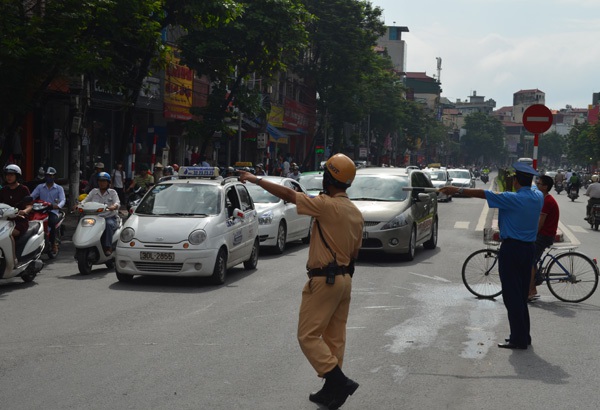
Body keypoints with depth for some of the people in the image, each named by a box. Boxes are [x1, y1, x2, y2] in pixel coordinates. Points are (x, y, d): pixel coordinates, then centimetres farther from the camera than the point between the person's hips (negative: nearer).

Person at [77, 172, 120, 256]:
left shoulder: (112, 192, 10)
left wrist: (113, 207, -30)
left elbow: (117, 203, -6)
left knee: (109, 224, -37)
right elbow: (85, 200, 6)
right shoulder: (94, 192, 18)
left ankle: (108, 247, -37)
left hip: (110, 218, -2)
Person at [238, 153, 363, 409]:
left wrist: (255, 179, -7)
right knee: (335, 337, 12)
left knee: (308, 336, -3)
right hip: (345, 279, 8)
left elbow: (288, 194, -16)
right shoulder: (356, 213, 9)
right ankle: (333, 389, 14)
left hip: (324, 280, -8)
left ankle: (339, 381, -10)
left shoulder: (328, 206, -17)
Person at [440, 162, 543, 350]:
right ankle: (524, 335, 21)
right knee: (522, 294, 15)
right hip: (529, 249, 7)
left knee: (512, 295, -3)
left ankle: (519, 339, -3)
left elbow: (483, 194, -14)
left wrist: (457, 190, -8)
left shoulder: (513, 198, -15)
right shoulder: (538, 197, 4)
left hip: (511, 248, -7)